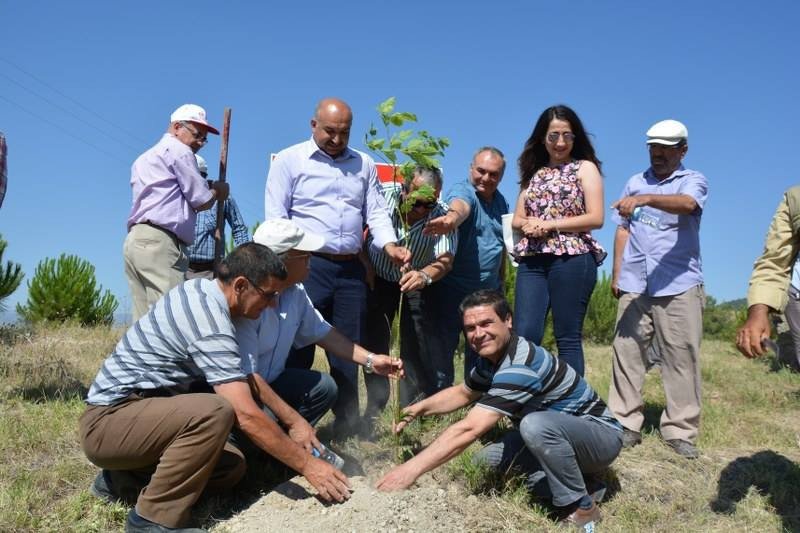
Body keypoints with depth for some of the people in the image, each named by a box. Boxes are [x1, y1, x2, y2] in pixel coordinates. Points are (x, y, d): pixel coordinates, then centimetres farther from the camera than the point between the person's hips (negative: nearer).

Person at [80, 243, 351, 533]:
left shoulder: (200, 290, 5)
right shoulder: (209, 323, -25)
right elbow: (247, 416, -28)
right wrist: (308, 465, -21)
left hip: (134, 412, 10)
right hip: (108, 420, -10)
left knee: (232, 466, 0)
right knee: (215, 411, -33)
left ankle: (122, 480, 13)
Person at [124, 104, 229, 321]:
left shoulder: (145, 158, 30)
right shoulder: (179, 150, 1)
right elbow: (202, 202, -2)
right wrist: (217, 191, 18)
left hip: (136, 240, 9)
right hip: (159, 242, -9)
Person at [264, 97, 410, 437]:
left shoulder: (364, 164, 16)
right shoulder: (289, 161, 3)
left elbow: (376, 211, 10)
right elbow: (275, 218, -2)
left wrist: (389, 245, -9)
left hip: (351, 269, 4)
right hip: (308, 265, -4)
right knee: (297, 349, -2)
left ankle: (347, 427, 17)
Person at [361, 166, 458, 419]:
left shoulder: (443, 215, -23)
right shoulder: (384, 194, -22)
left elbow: (445, 260, -32)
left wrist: (425, 275, -53)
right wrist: (365, 266, -12)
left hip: (417, 282, -1)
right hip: (376, 277, 1)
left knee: (416, 347, -10)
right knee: (373, 341, 0)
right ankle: (374, 409, 12)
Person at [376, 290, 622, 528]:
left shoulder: (521, 365, -33)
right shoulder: (492, 357, -3)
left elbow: (469, 429, -38)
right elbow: (462, 393, 16)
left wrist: (413, 468, -36)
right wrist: (417, 409, -1)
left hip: (601, 434, -8)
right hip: (553, 437, 8)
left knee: (537, 425, -38)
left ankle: (581, 508, -15)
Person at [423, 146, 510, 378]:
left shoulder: (501, 202, 12)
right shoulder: (463, 191, -11)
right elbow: (459, 206, -37)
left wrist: (500, 281, 19)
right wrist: (452, 217, -60)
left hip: (489, 291, 7)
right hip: (454, 289, -7)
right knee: (441, 350, -2)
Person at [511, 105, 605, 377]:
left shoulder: (585, 168, 6)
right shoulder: (534, 172, 19)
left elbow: (595, 218, -5)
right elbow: (517, 219, 16)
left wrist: (549, 225, -10)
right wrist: (529, 224, -8)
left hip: (572, 259, -4)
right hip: (532, 261, 4)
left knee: (568, 337, -2)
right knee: (524, 335, -5)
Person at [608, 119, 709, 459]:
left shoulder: (693, 181, 4)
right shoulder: (635, 183, 17)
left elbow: (687, 204, -20)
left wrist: (645, 199, -36)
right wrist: (616, 273, 12)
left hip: (679, 285, -3)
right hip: (635, 285, 3)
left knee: (681, 357, -4)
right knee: (627, 352, 0)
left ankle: (680, 431, 2)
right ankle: (625, 424, 5)